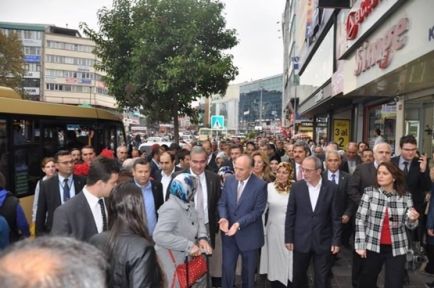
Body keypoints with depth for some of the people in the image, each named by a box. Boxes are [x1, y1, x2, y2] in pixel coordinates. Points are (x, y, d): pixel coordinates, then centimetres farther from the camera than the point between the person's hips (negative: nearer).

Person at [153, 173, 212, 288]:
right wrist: (188, 245, -36)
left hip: (188, 254, 9)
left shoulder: (187, 203, 0)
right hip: (174, 256, -9)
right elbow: (159, 236, -39)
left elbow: (198, 219, 5)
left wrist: (202, 237, -16)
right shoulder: (172, 208, -30)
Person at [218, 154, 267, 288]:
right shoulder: (229, 180, -2)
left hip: (249, 235, -2)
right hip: (229, 233, 3)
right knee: (227, 268, 10)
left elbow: (257, 211, -16)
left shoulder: (260, 185, -15)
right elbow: (222, 203, 2)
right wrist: (224, 218, -18)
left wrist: (239, 224, -24)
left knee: (249, 270, 17)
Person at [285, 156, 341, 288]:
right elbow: (290, 214, -1)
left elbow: (336, 217, -3)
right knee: (298, 276, 15)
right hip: (301, 240, 1)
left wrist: (336, 241, -4)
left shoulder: (331, 188, -7)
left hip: (323, 241, -1)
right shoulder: (297, 187, -5)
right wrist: (288, 238, -1)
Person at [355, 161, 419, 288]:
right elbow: (360, 219, -6)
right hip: (372, 246, 0)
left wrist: (412, 219, -20)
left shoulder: (405, 196, -3)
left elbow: (409, 224, 3)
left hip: (397, 248, 0)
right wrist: (360, 244, -9)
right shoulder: (369, 191, -8)